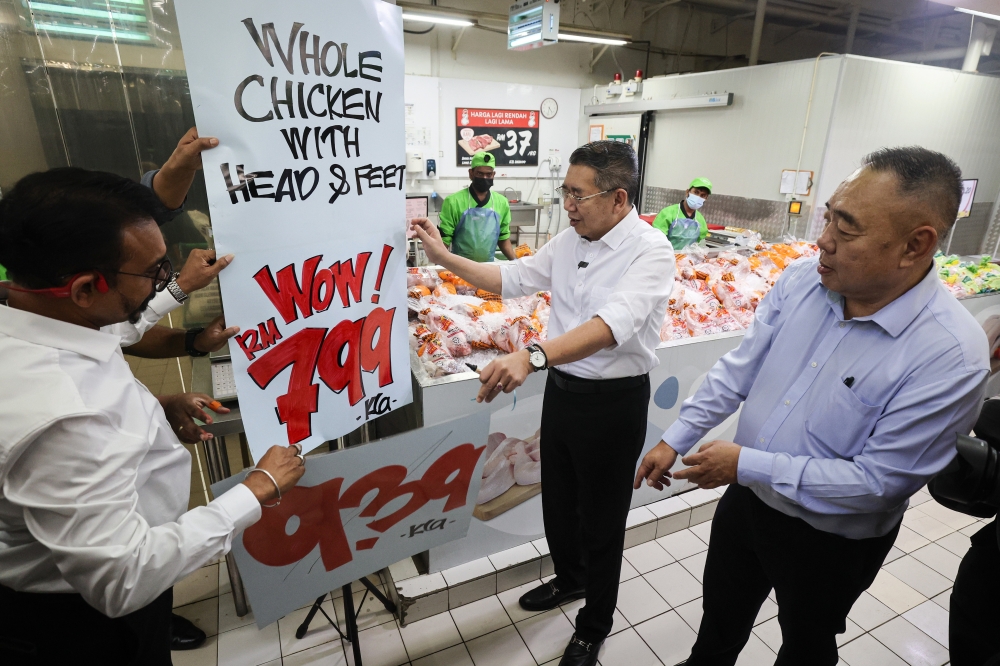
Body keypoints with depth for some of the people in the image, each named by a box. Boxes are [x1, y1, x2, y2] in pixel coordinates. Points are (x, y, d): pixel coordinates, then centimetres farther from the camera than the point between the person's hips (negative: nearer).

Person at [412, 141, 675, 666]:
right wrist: (443, 257, 5)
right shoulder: (567, 242, 2)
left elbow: (614, 323, -35)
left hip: (614, 402, -6)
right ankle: (569, 579, 54)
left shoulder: (650, 250, -19)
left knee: (602, 522, 13)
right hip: (561, 389, 6)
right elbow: (512, 278, 11)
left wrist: (532, 356, -48)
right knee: (557, 502, 23)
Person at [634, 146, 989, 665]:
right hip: (746, 499, 5)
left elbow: (878, 480, -25)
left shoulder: (951, 354, -28)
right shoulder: (801, 279, -13)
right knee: (721, 611, 30)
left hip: (829, 541, -4)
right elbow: (738, 370, -6)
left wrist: (748, 464, -25)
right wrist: (675, 439, -6)